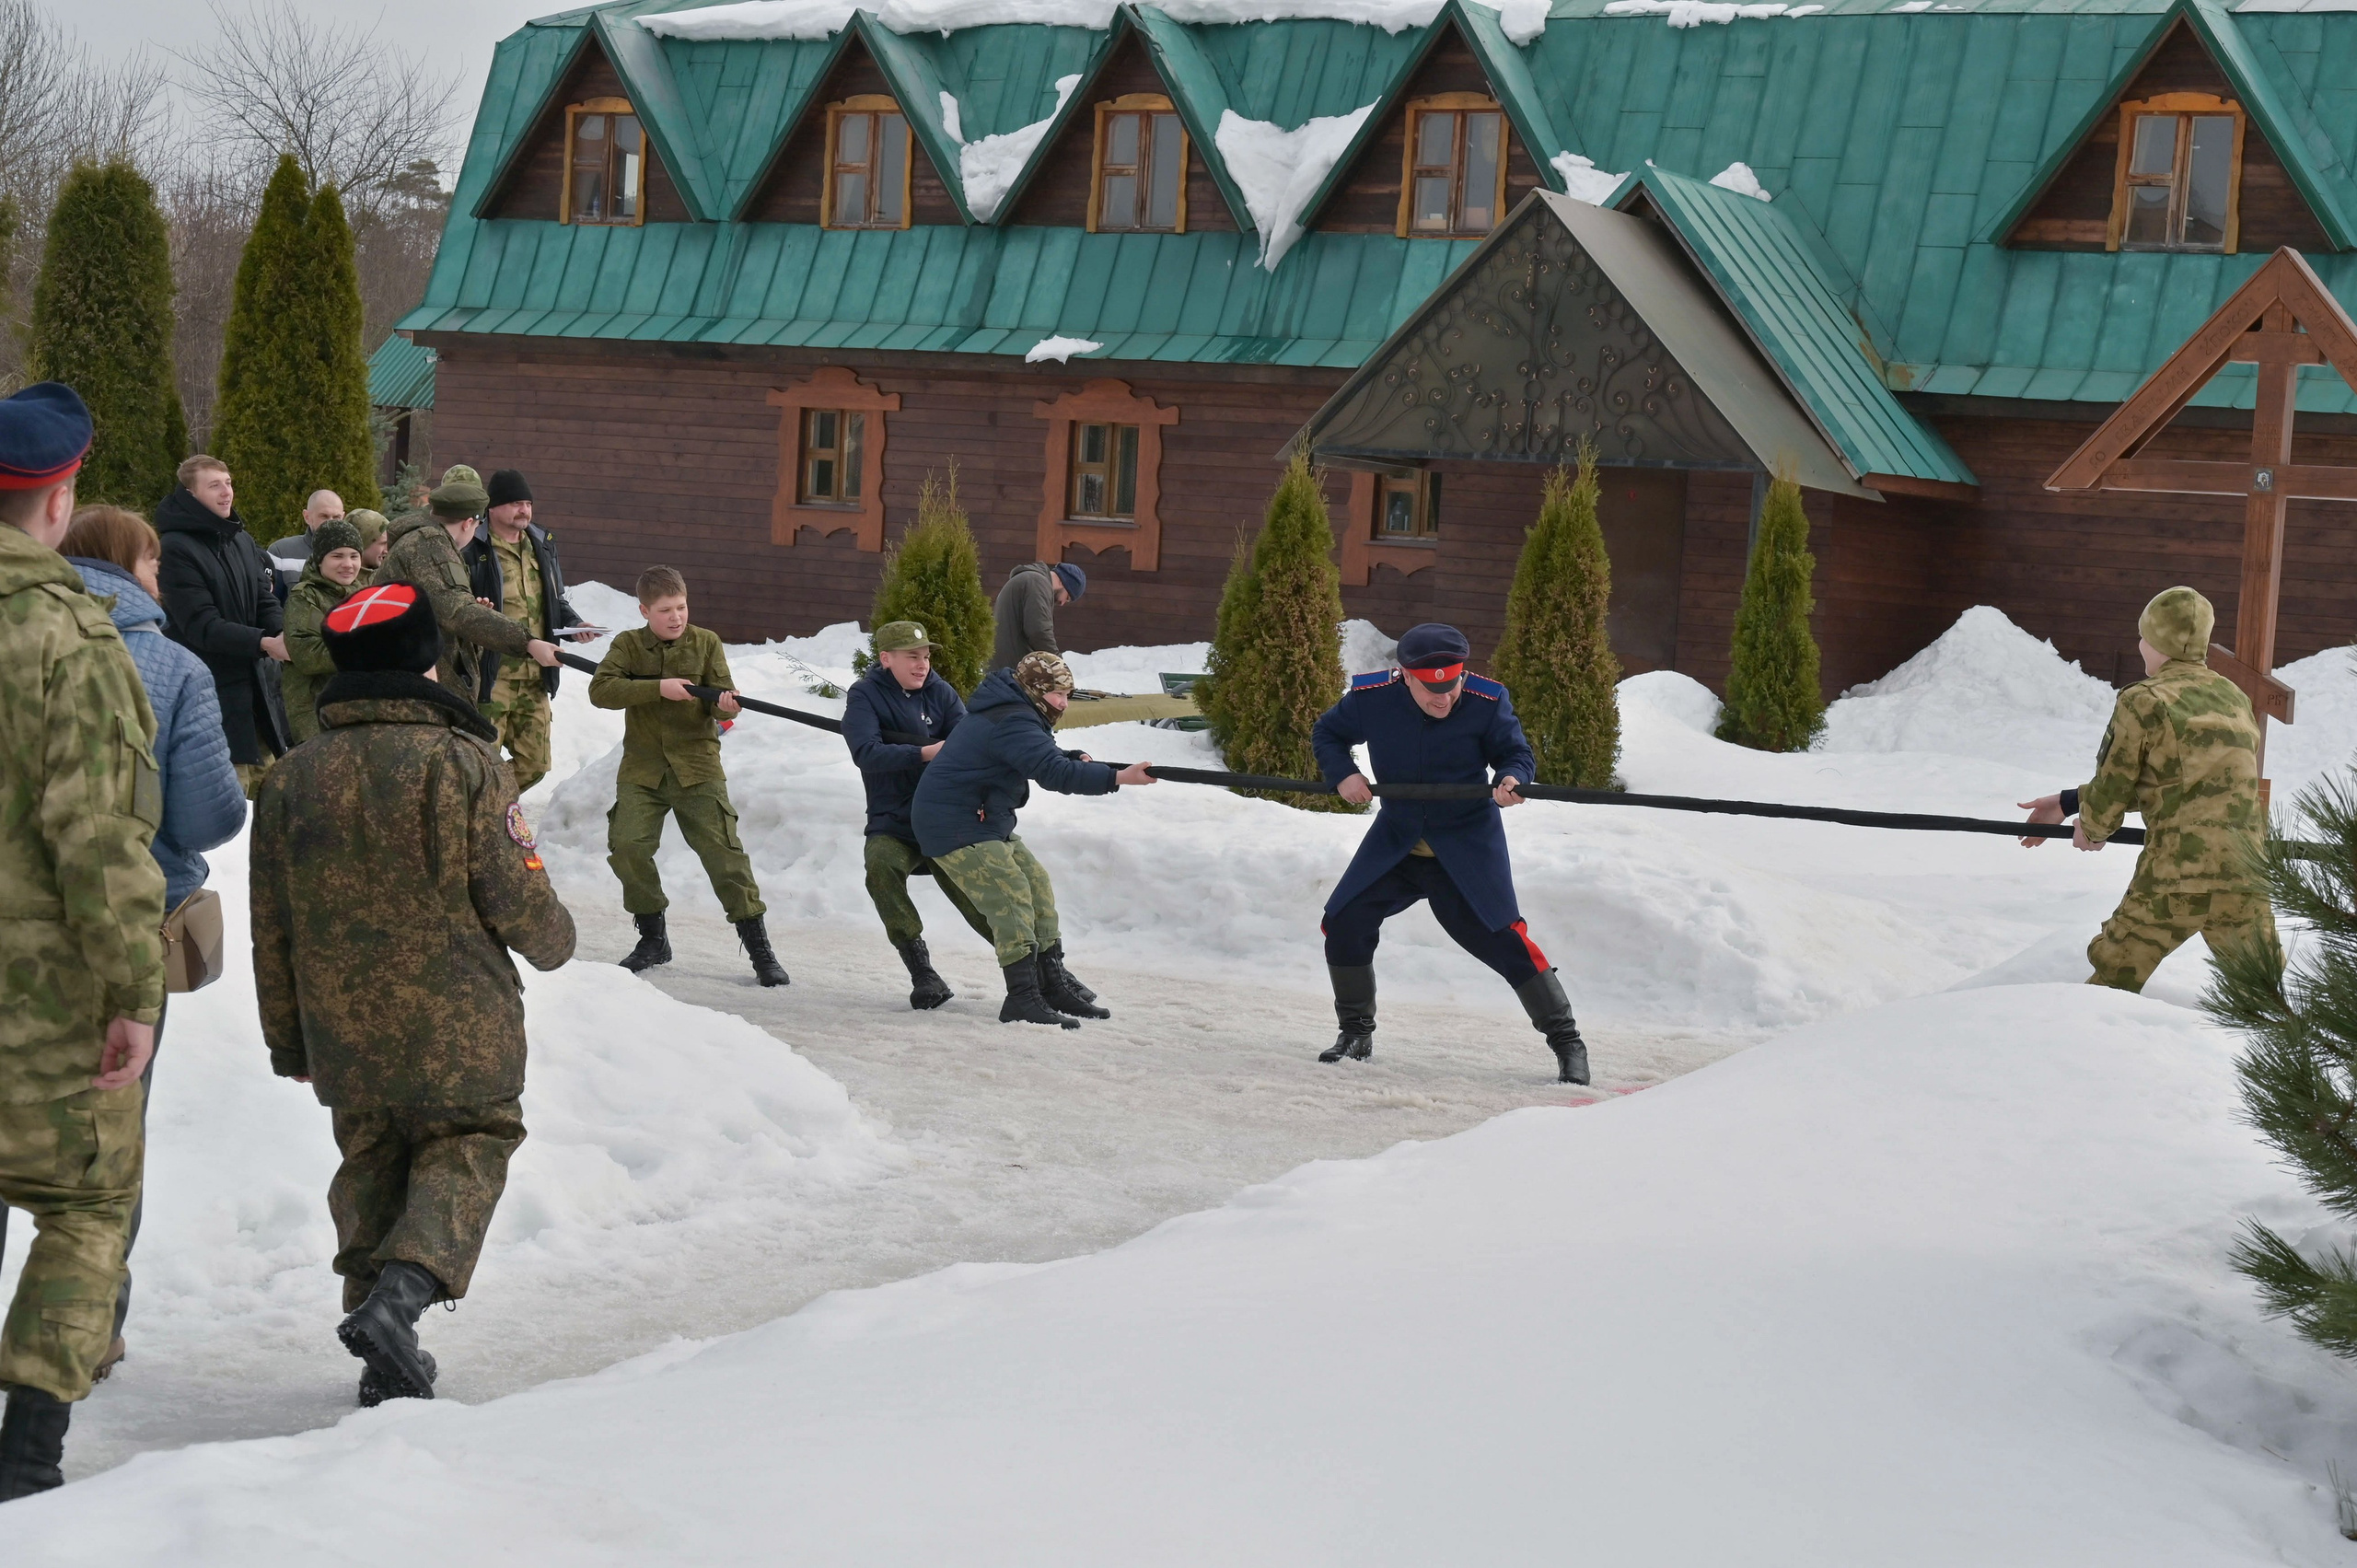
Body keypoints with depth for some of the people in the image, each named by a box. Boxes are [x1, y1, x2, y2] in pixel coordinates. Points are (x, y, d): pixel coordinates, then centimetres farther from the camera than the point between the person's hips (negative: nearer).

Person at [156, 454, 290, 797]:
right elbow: (202, 626, -19)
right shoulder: (176, 550, -12)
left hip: (256, 687, 8)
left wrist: (287, 637, -15)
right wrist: (263, 643, -28)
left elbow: (267, 605, 7)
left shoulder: (243, 543, 13)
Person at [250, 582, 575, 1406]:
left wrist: (290, 1044, 16)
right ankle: (405, 1284, -15)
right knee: (465, 1151, 12)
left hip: (345, 1034, 4)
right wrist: (554, 940, 14)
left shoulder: (291, 778, 2)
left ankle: (388, 1359, 15)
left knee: (371, 1165, 18)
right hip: (458, 1027, -4)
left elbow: (272, 931, 6)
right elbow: (517, 899, -10)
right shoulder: (462, 762, -11)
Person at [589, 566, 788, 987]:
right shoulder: (628, 645, 2)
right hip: (642, 768, 1)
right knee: (628, 847, -12)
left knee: (723, 851, -8)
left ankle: (758, 946, 1)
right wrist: (658, 688, -24)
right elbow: (600, 690, -14)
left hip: (696, 766, -1)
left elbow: (722, 698, -2)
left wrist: (726, 704, -27)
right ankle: (653, 939, 9)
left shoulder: (706, 643, 3)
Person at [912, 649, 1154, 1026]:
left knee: (1038, 886, 10)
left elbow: (1045, 759, 19)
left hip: (987, 824, 11)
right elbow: (1054, 774, -33)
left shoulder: (1017, 715, 14)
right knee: (1010, 896, -18)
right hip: (954, 826, -11)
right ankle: (1023, 999, -22)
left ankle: (1054, 984, 14)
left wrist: (1075, 760, -4)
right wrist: (1118, 777, -37)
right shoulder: (1012, 723, -22)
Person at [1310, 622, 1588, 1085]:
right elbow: (1326, 733, 4)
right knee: (1344, 922, -4)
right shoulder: (1371, 697, -14)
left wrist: (1511, 778, -27)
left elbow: (1515, 752, -4)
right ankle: (1356, 1032, 18)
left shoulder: (1487, 701, -19)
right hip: (1396, 836, 3)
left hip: (1468, 840, -3)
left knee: (1501, 937, -13)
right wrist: (1342, 773, -14)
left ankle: (1567, 1042, -1)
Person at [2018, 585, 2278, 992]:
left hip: (2176, 876, -5)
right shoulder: (2236, 699, 16)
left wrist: (2092, 829, 27)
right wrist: (2069, 802, 27)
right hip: (2245, 878, 5)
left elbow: (2112, 786, 2)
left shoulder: (2143, 702, -3)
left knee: (2112, 980, 8)